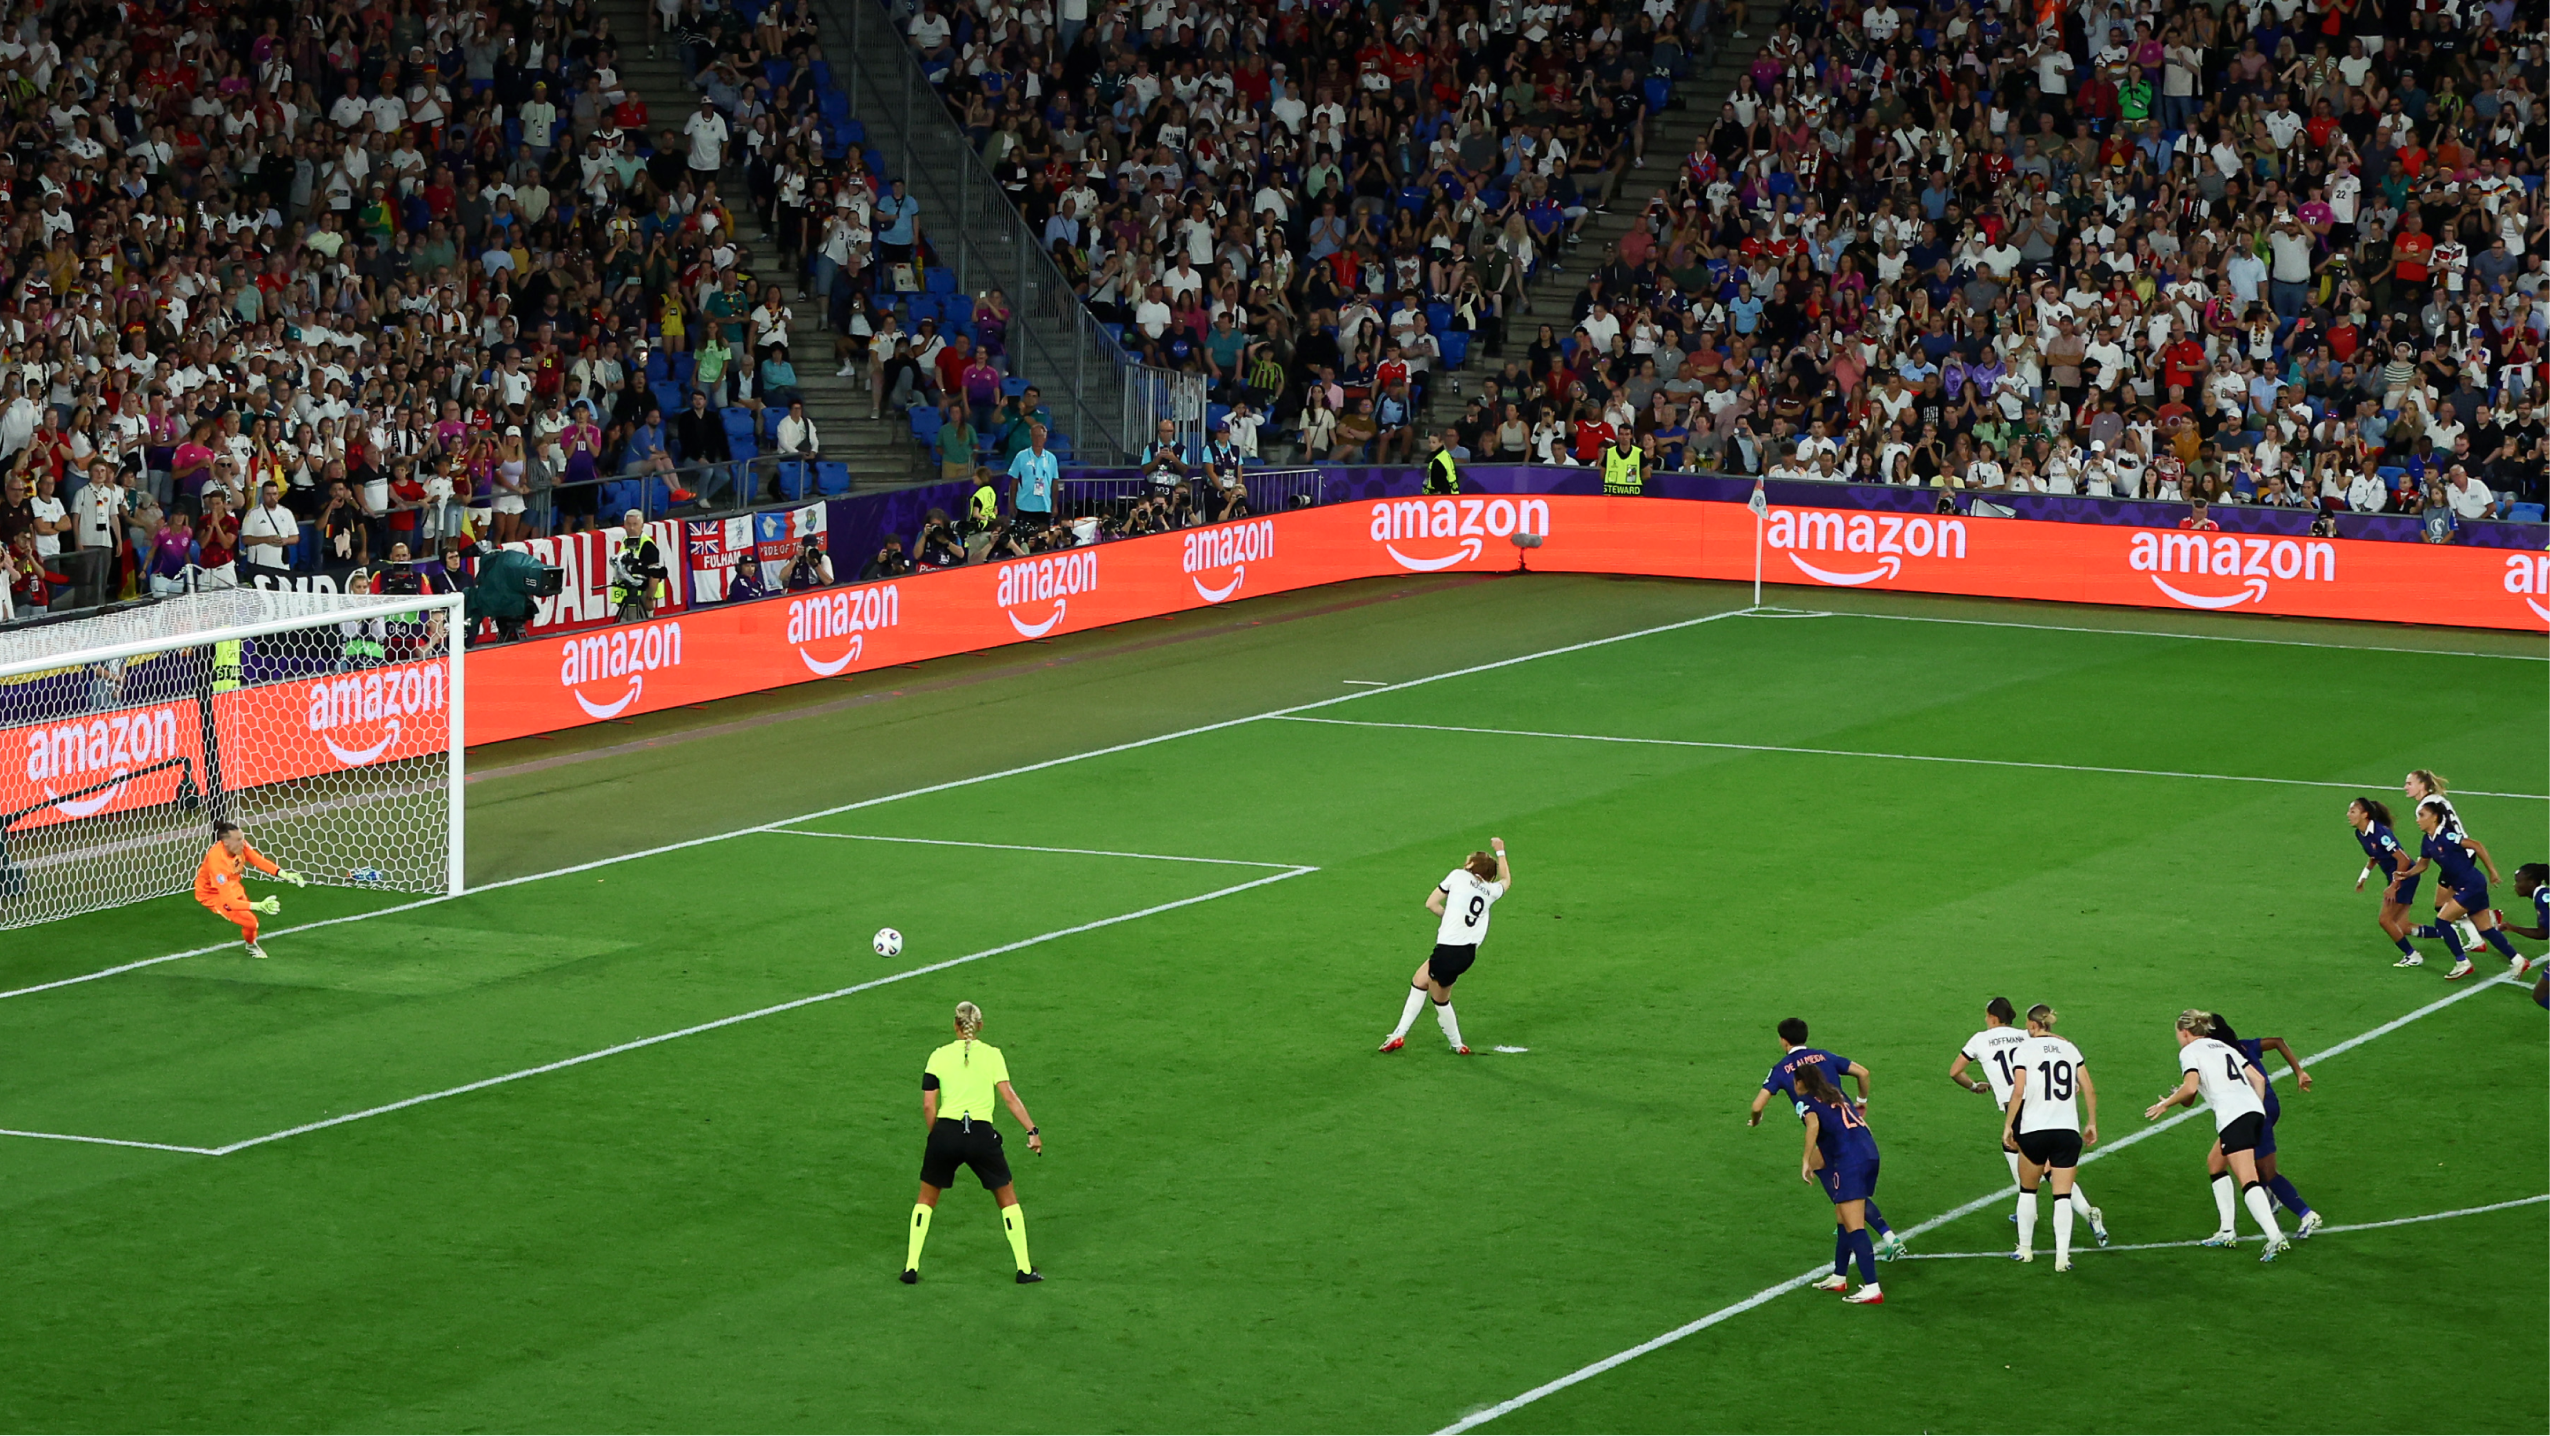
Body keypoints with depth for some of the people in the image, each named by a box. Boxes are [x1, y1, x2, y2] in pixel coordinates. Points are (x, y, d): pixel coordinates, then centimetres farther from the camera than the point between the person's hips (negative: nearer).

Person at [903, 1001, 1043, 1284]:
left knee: (926, 1198, 19)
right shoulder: (991, 1055, 1)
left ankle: (911, 1267, 13)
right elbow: (1009, 1097, -7)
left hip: (945, 1133, 1)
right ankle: (1024, 1269, 15)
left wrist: (936, 1136, 13)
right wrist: (1033, 1130, -6)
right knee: (1007, 1197, 15)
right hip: (981, 1135, -1)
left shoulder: (939, 1056, 5)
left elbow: (928, 1105, 1)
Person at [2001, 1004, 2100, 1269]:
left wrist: (2008, 1125, -4)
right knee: (2063, 1195, 1)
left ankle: (2025, 1249, 24)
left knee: (2027, 1190, 18)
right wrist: (2092, 1123, 15)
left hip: (2034, 1129, -2)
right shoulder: (2069, 1048, 9)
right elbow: (2089, 1090, 6)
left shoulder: (2023, 1050, -1)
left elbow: (2018, 1091, -11)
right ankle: (2062, 1256, -8)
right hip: (2068, 1130, 2)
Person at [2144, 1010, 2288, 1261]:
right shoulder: (2223, 1047, 27)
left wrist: (2165, 1104, 2)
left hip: (2232, 1116, -8)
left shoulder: (2189, 1051, 5)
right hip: (2254, 1108, 8)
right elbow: (2258, 1079, 21)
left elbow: (2191, 1088, -12)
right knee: (2214, 1162, 26)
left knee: (2248, 1181, -15)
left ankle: (2274, 1237, -30)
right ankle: (2227, 1232, 25)